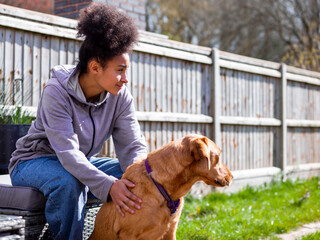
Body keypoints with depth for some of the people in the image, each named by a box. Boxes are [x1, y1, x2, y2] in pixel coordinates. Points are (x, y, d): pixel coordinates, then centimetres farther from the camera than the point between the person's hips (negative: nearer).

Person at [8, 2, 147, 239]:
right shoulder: (57, 91, -26)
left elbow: (133, 146, -14)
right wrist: (108, 185, -50)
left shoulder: (120, 96, -11)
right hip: (34, 162, -5)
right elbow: (68, 154, -36)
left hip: (83, 162, 5)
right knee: (70, 181, -38)